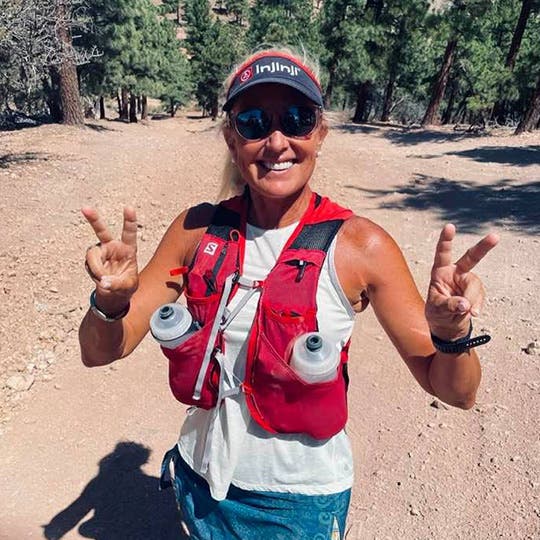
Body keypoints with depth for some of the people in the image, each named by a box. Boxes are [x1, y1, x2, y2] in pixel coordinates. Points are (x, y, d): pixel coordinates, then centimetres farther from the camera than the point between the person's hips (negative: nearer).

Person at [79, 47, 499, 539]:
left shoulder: (360, 245, -19)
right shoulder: (197, 230, -12)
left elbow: (456, 391, -12)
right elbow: (100, 352, -8)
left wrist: (453, 334, -34)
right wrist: (112, 302, -29)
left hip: (304, 497, -2)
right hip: (202, 480, 3)